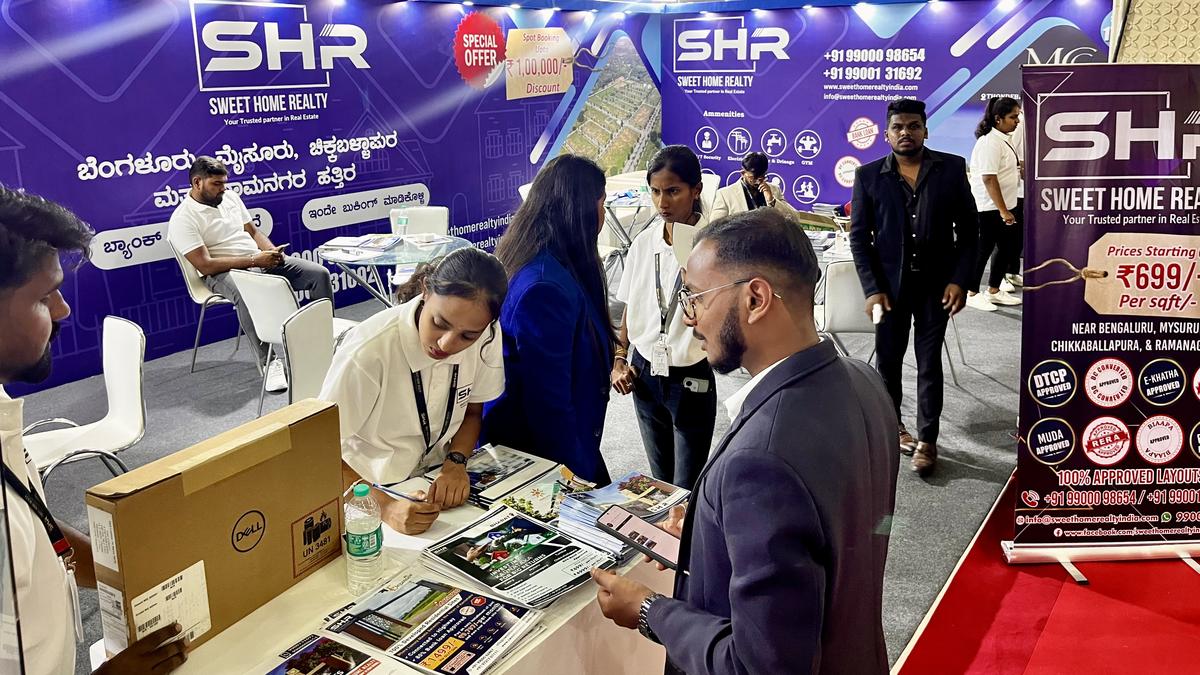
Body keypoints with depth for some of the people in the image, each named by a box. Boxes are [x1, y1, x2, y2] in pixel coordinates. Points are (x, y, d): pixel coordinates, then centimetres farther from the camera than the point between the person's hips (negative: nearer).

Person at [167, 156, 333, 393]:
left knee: (320, 273, -8)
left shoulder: (230, 197, 11)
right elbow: (205, 266, -18)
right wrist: (254, 261, -21)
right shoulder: (183, 219, -11)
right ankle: (268, 361, -33)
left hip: (260, 261, 7)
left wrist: (272, 251, -4)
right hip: (224, 272, -7)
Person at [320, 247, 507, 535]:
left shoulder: (486, 337, -12)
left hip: (436, 479, 4)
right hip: (367, 493, -4)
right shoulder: (368, 351, -26)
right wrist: (385, 506, -31)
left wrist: (456, 462, -12)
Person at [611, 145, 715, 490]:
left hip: (691, 379, -5)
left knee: (687, 488, 2)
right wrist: (620, 359, 7)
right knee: (660, 481, 17)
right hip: (644, 374, 5)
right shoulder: (644, 242, 1)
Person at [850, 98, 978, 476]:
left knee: (929, 364, 4)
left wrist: (960, 280, -7)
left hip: (936, 283, 0)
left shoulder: (952, 168, 0)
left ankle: (927, 440, 13)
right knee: (887, 360, 11)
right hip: (889, 284, 1)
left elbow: (968, 228, 2)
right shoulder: (868, 176, 0)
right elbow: (859, 236, 0)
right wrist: (872, 288, -9)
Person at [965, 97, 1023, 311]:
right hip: (989, 208, -10)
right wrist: (1003, 211, -24)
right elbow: (989, 179, -24)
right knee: (983, 249, -1)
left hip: (1004, 205, 10)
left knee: (1009, 246, 13)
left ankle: (994, 291, 25)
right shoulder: (990, 142, -19)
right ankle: (972, 294, 12)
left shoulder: (1004, 139, 11)